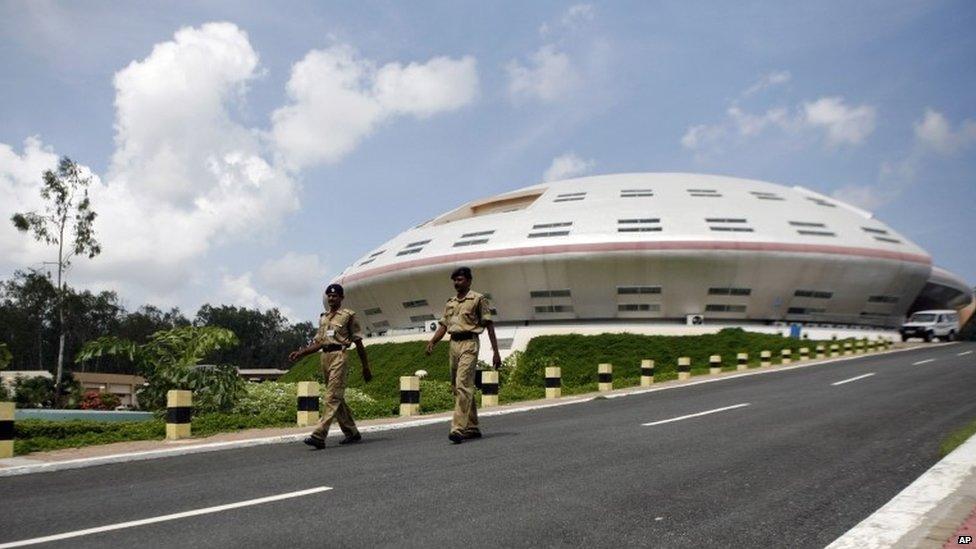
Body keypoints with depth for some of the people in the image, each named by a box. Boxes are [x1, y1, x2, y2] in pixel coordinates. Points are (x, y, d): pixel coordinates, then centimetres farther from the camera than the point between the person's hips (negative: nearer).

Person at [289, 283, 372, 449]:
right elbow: (318, 342, 20)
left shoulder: (348, 316, 0)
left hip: (339, 356, -7)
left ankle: (319, 436, -21)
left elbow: (358, 343, 1)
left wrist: (366, 367, 2)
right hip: (325, 357, 7)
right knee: (337, 398, 12)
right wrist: (300, 353, 7)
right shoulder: (323, 317, 19)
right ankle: (351, 432, 24)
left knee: (333, 397, -13)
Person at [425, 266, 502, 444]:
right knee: (458, 387, 10)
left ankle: (458, 428, -22)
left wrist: (496, 352, -5)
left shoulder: (478, 299, 0)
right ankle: (472, 428, 21)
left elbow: (489, 326, -1)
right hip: (454, 344, 7)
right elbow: (443, 325, 17)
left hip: (469, 344, -7)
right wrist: (432, 342, -2)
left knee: (463, 385, -17)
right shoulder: (450, 303, 19)